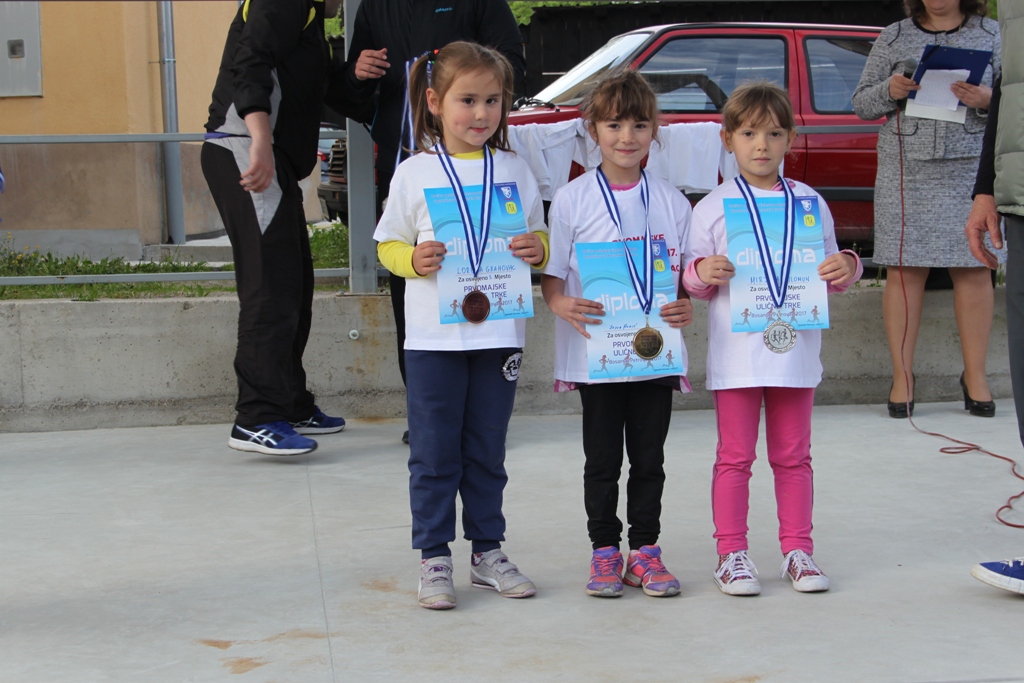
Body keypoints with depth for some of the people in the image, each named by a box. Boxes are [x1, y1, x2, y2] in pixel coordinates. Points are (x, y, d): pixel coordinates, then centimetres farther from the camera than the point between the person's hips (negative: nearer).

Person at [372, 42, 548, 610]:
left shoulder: (515, 171, 6)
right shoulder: (414, 174, 0)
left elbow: (538, 237, 12)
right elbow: (388, 244, 5)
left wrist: (537, 250, -10)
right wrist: (413, 259, -16)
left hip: (499, 333, 2)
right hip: (434, 335, -2)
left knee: (487, 453, 12)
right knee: (434, 454, 3)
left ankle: (487, 552, 23)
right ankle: (434, 559, 13)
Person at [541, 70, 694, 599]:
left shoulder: (672, 202, 6)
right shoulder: (571, 200, 0)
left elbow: (687, 274, 10)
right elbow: (550, 274, 0)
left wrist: (687, 307, -11)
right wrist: (561, 304, -21)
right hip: (595, 352, -2)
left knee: (649, 459, 8)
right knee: (602, 460, 6)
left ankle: (644, 550, 19)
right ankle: (604, 551, 18)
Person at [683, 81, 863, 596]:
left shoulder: (810, 202, 8)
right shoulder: (712, 207, 3)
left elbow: (829, 275, 14)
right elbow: (692, 283, 5)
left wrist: (847, 268, -7)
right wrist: (702, 273, -17)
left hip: (795, 346, 2)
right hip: (735, 351, -2)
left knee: (793, 455, 9)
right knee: (735, 455, 3)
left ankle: (797, 549, 18)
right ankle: (731, 553, 10)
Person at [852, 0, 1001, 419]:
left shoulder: (992, 35, 11)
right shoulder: (893, 37, 12)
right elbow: (860, 102, 13)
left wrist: (987, 102, -13)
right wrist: (889, 92, -8)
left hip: (971, 168, 0)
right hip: (905, 169, 0)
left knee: (973, 270, -2)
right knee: (905, 270, -2)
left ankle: (975, 376, 9)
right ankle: (902, 377, 5)